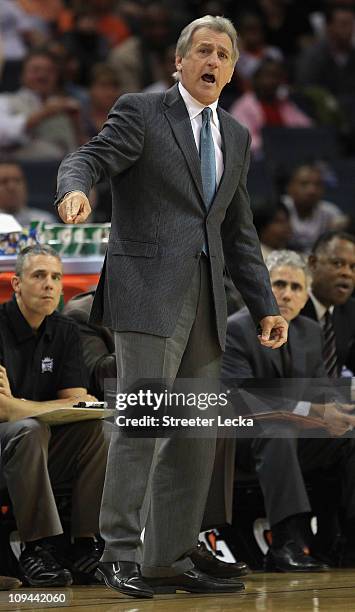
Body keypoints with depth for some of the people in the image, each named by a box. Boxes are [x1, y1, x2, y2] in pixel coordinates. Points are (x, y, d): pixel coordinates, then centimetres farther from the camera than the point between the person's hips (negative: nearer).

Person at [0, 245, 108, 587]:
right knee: (28, 430, -36)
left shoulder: (65, 332, 8)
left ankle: (85, 546, -21)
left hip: (45, 455, 5)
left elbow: (77, 403, 0)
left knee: (96, 428, -21)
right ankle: (38, 549, -33)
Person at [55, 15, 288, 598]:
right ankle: (120, 555, -9)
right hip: (149, 291, -7)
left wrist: (265, 305, 17)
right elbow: (87, 160, -13)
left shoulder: (235, 137, 19)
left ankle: (170, 560, 12)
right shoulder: (141, 112, 1)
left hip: (206, 299, 7)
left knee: (197, 435, 6)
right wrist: (75, 190, -37)